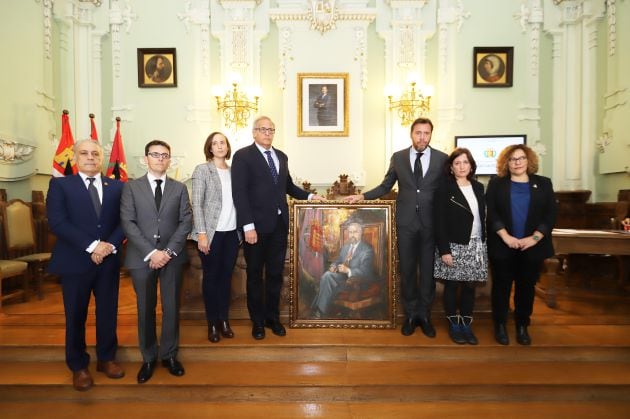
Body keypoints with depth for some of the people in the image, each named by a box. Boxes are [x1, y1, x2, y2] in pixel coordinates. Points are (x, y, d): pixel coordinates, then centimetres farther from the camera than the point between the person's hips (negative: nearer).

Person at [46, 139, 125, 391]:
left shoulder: (117, 187, 7)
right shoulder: (60, 185, 0)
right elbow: (57, 222, -11)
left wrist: (111, 245, -15)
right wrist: (92, 246, -19)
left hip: (109, 260, 2)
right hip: (75, 261, -2)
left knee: (108, 312, 11)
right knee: (75, 315, 10)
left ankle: (106, 358, 30)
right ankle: (78, 366, 28)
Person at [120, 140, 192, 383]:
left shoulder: (179, 188, 8)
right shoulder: (131, 187, 4)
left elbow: (186, 221, 0)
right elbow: (128, 223, -4)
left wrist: (169, 250, -12)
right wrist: (151, 252, -14)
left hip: (172, 257, 1)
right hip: (142, 257, -1)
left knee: (171, 307, 7)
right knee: (145, 309, 9)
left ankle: (169, 355, 24)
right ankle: (148, 358, 25)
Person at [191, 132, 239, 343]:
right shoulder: (202, 170, -2)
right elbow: (196, 204, -7)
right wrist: (202, 233, -14)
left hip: (232, 232, 4)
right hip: (212, 232, -4)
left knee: (226, 276, 11)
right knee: (211, 276, 7)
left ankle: (224, 320, 24)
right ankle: (212, 323, 19)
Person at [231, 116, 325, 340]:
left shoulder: (281, 156, 14)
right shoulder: (243, 156, -6)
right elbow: (239, 193, -13)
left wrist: (309, 195, 8)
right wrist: (248, 226, -19)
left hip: (279, 223, 5)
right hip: (257, 225, -5)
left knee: (275, 273, 14)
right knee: (255, 274, 10)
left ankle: (272, 317, 30)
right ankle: (257, 321, 26)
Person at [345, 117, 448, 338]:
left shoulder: (442, 159, 1)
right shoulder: (398, 157, 4)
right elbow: (385, 186, 9)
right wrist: (362, 195, -2)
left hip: (432, 223, 0)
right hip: (406, 222, 1)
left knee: (428, 270, 9)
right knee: (407, 270, 8)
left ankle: (424, 315, 26)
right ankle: (411, 315, 24)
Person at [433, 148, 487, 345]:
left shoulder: (478, 187, 9)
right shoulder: (444, 189, -7)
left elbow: (483, 217, 13)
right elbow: (439, 223, -11)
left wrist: (484, 243, 8)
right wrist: (444, 250, -16)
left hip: (476, 245, 5)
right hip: (454, 246, -5)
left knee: (470, 286, 10)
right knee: (452, 286, 5)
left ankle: (466, 325, 23)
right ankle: (453, 325, 20)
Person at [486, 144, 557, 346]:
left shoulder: (543, 183, 7)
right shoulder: (496, 183, 3)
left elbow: (550, 214, 1)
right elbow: (490, 212, -5)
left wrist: (535, 238, -12)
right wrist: (505, 236, -16)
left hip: (532, 247, 2)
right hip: (502, 246, -1)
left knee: (526, 287, 10)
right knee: (501, 286, 6)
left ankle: (522, 326, 25)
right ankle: (500, 325, 20)